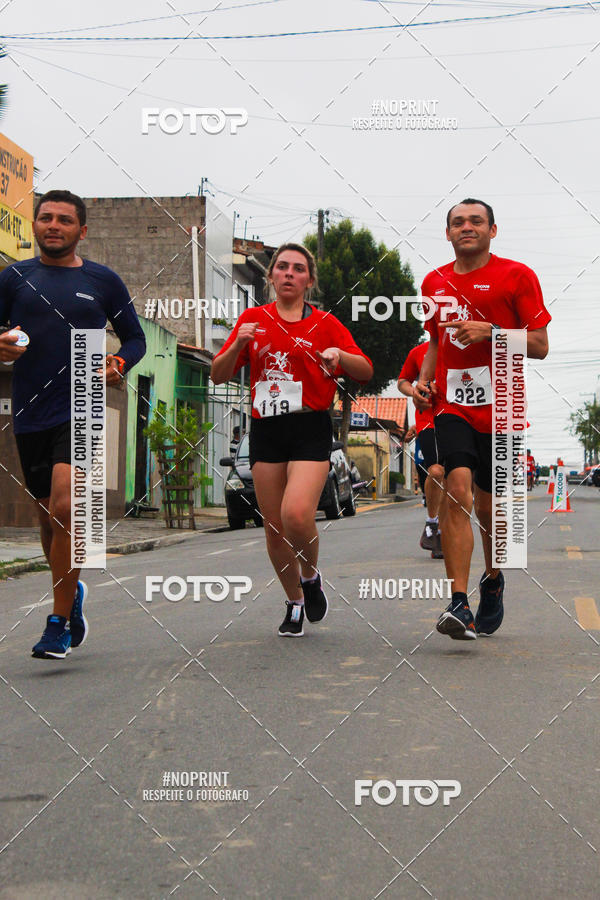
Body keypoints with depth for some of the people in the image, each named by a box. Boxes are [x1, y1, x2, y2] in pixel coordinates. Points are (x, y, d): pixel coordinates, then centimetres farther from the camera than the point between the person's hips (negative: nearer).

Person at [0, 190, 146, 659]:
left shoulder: (103, 281, 6)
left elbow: (136, 338, 14)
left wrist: (119, 365, -6)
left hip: (82, 409, -3)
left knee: (66, 507, -20)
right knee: (49, 518, 12)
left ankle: (59, 624, -11)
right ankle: (73, 591, 39)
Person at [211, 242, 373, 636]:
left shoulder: (325, 323, 5)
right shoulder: (253, 319, 10)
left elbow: (366, 371, 3)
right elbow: (219, 375, 8)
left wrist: (340, 356, -17)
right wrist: (238, 345, -11)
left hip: (311, 429, -3)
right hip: (265, 430, 3)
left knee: (296, 515, -22)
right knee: (274, 527, 4)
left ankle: (311, 576, 8)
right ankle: (295, 603, 25)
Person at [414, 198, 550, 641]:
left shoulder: (517, 276, -1)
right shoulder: (434, 282, 12)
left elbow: (540, 346, -4)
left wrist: (490, 332, -18)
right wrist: (423, 381, 8)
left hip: (500, 408, -2)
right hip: (452, 404, 2)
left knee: (488, 505, 7)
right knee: (458, 487, -19)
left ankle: (493, 578, 37)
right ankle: (459, 604, -21)